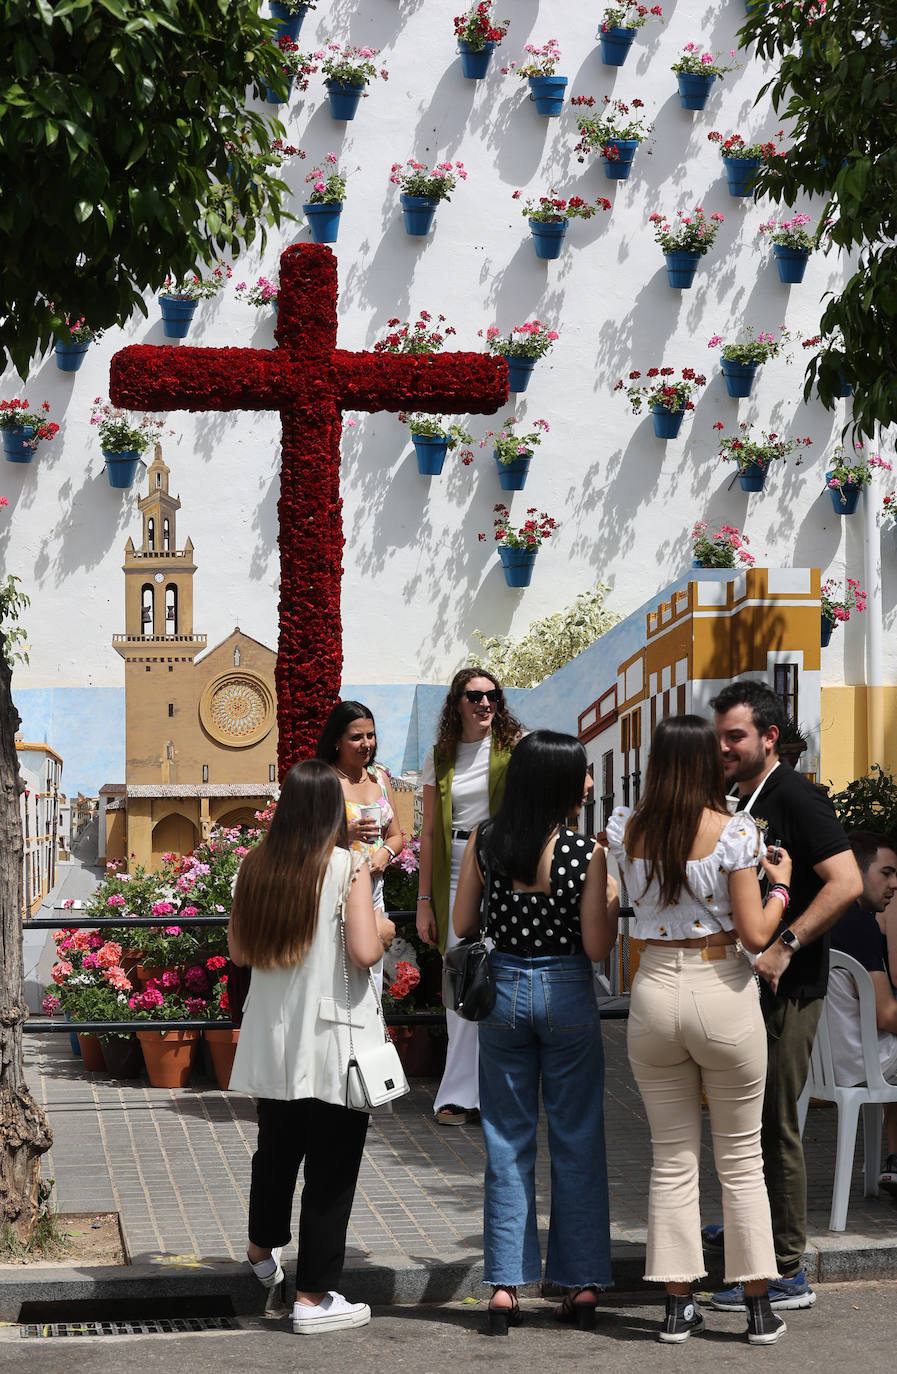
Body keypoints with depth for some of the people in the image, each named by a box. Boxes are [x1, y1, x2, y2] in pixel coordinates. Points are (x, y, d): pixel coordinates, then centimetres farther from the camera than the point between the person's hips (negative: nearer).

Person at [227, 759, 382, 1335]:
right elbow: (366, 952, -21)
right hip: (331, 1045, -5)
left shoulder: (256, 866, 0)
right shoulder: (347, 866, -14)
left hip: (274, 1041, 5)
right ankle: (314, 1297, 9)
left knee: (276, 1147, 25)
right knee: (331, 1165, 4)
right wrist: (382, 926, 0)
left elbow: (239, 950, 8)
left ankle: (263, 1249, 45)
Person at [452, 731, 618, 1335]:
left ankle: (505, 1286, 8)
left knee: (507, 1144, 10)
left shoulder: (484, 842, -4)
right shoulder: (587, 852, -12)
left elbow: (462, 926, 3)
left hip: (503, 989, 2)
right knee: (578, 1143, 9)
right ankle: (583, 1284, 11)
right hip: (568, 993, -2)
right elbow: (596, 947, -10)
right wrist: (613, 905, 7)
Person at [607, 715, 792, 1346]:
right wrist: (780, 884, 6)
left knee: (672, 1158, 11)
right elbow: (755, 934, -12)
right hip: (723, 993, -3)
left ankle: (678, 1306, 12)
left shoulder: (626, 829, 0)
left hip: (655, 992, 3)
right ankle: (759, 1308, 12)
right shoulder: (734, 831, -11)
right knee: (742, 1159, 8)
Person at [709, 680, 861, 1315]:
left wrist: (785, 946, -24)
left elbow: (847, 883, -21)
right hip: (745, 979, 9)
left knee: (776, 1124, -5)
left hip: (788, 985, -9)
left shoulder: (795, 797, -12)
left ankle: (787, 1274, 0)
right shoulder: (741, 804, 15)